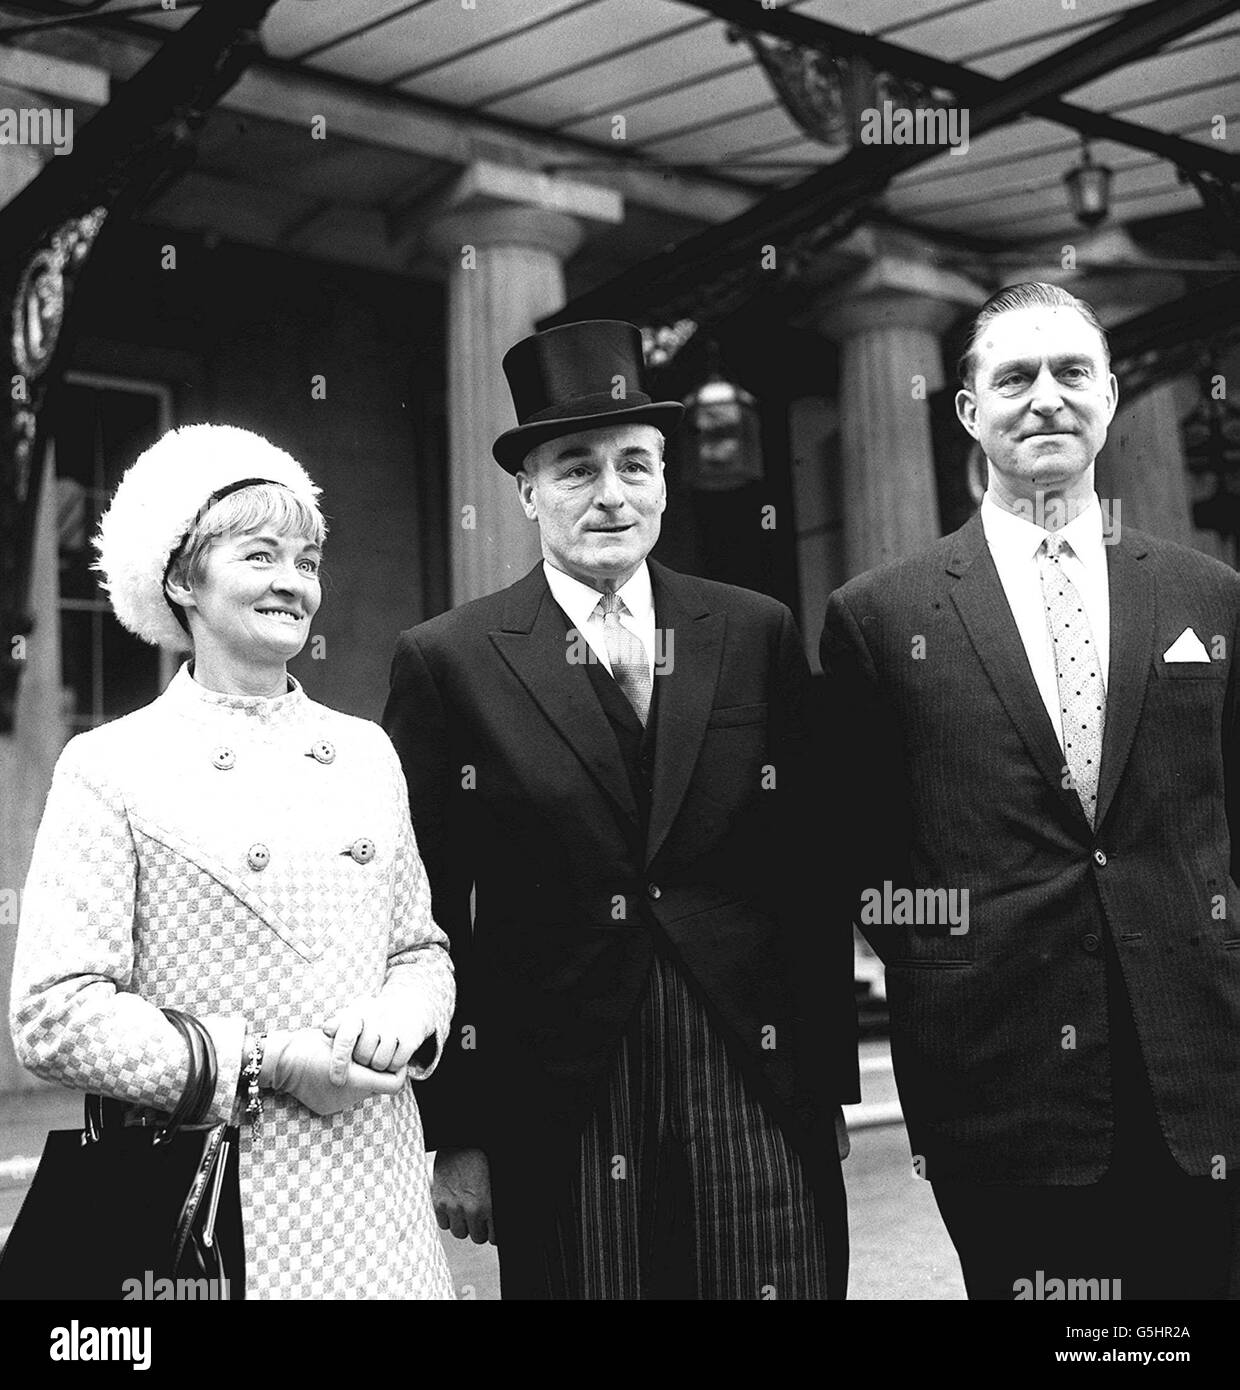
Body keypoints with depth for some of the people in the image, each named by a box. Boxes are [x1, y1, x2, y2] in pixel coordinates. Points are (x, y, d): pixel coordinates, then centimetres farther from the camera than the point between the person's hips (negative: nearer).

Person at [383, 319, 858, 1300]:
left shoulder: (759, 635, 4)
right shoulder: (448, 661, -1)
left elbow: (810, 875, 6)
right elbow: (429, 919, -1)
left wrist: (828, 1084, 6)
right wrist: (455, 1134, -2)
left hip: (758, 1096, 2)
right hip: (559, 1116, -1)